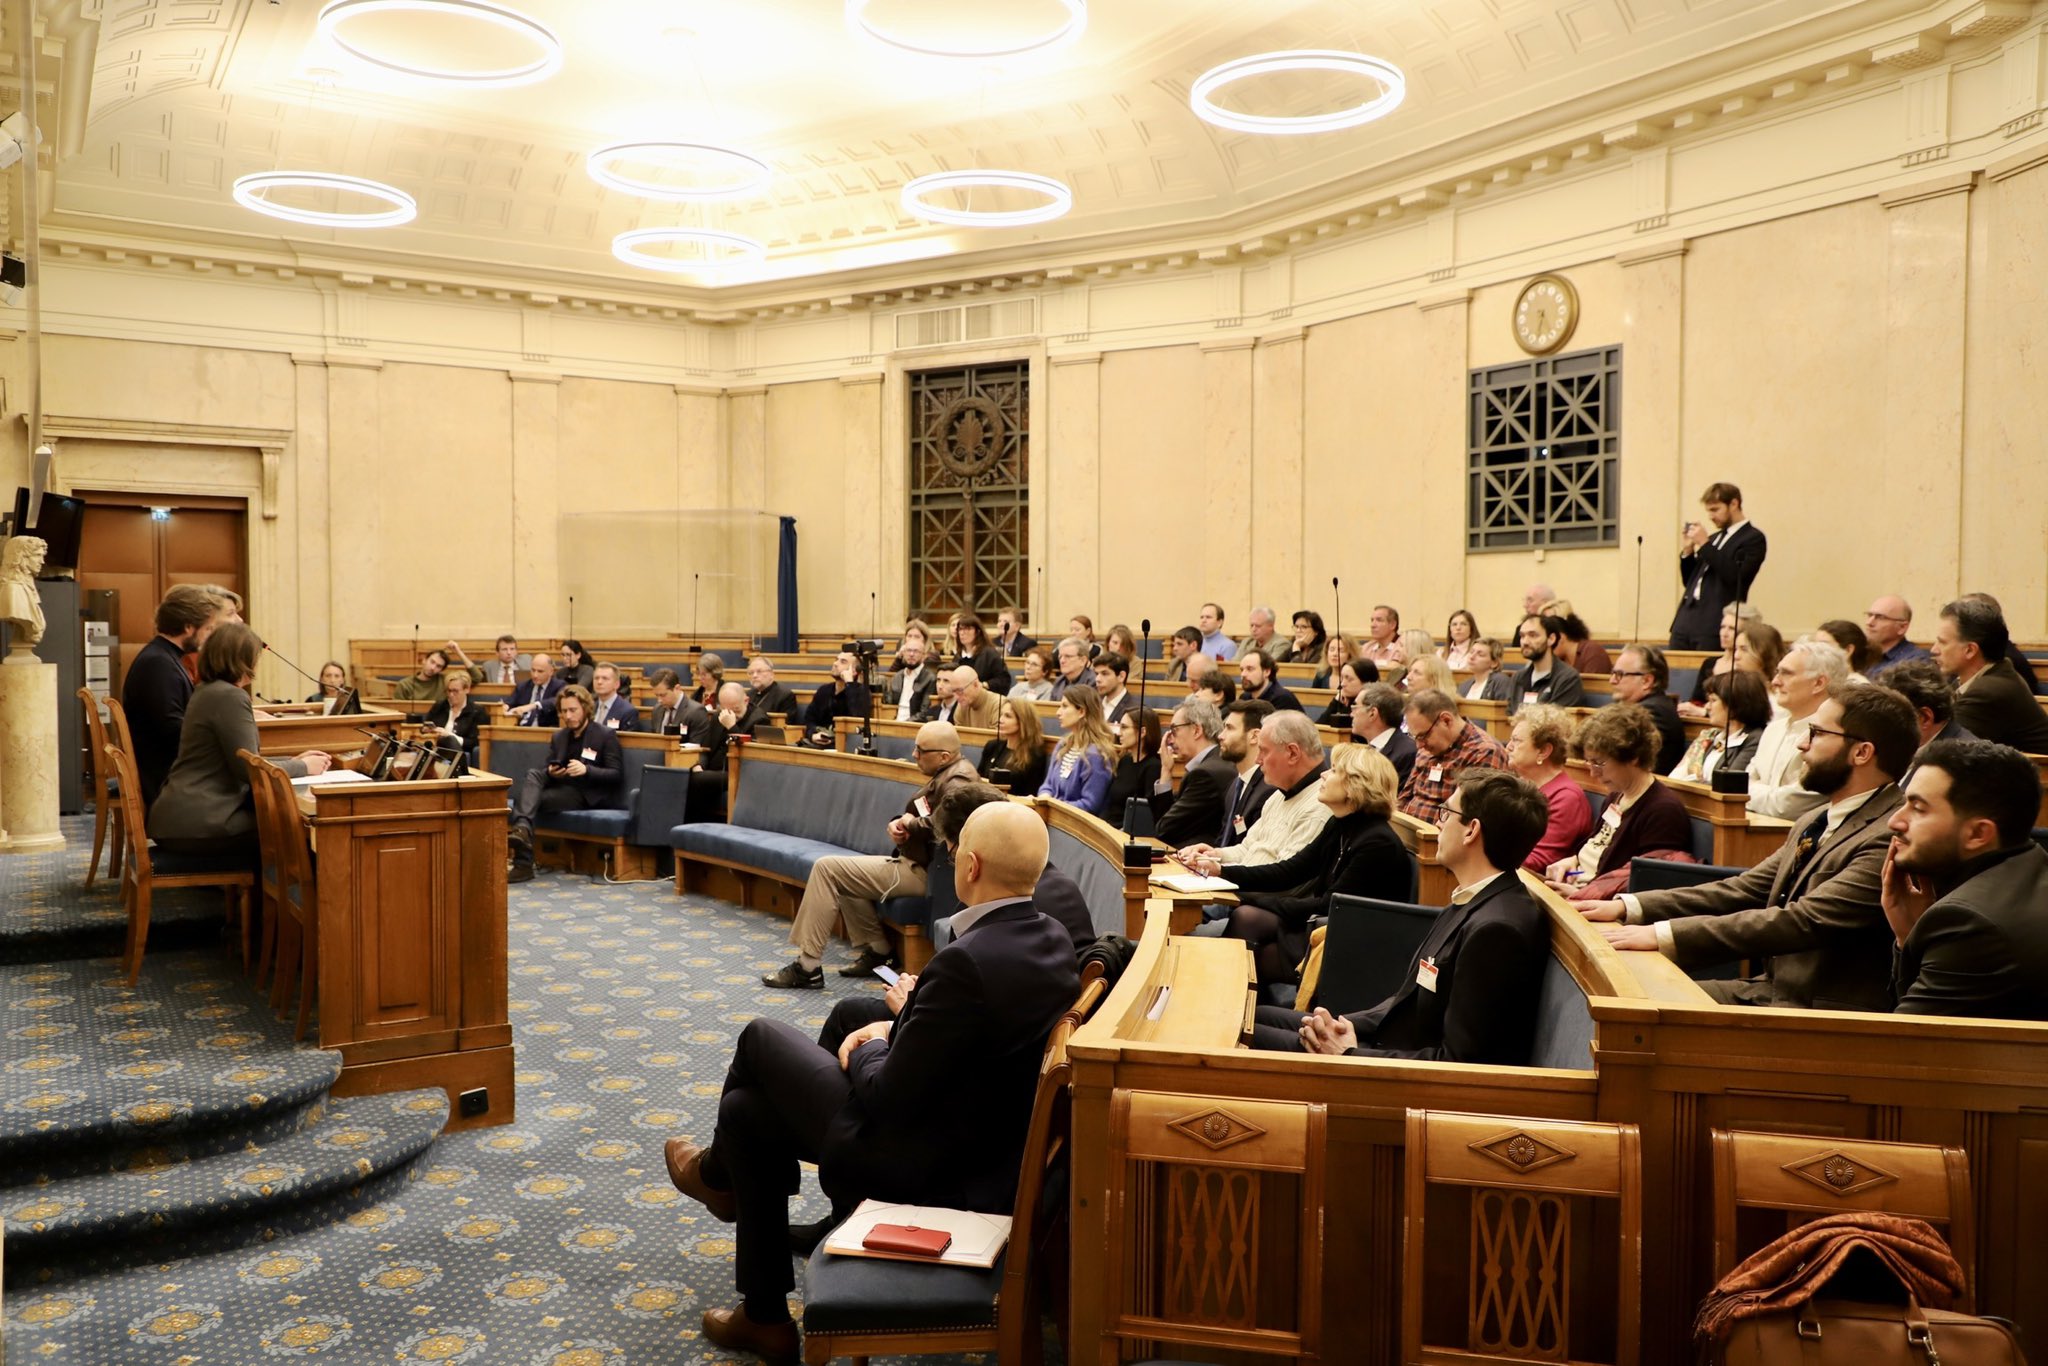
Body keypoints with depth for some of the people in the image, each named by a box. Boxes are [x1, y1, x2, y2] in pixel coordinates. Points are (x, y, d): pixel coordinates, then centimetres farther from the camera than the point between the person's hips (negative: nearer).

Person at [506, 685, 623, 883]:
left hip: (588, 796, -6)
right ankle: (521, 828, -48)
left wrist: (586, 770, -23)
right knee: (532, 774, -26)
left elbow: (618, 775, -7)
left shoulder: (606, 735, 1)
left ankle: (523, 864, -33)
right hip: (561, 788, 6)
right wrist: (550, 772, -10)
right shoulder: (558, 737, 19)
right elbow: (549, 770, 17)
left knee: (535, 798, -28)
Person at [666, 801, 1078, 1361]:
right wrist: (896, 1028, 2)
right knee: (748, 1108, 19)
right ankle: (763, 1316, 34)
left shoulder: (964, 962, -32)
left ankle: (717, 1169, 42)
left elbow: (887, 1100, -23)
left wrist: (868, 1050, -3)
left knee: (763, 1037, 10)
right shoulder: (1054, 940, -5)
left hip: (914, 1162, -8)